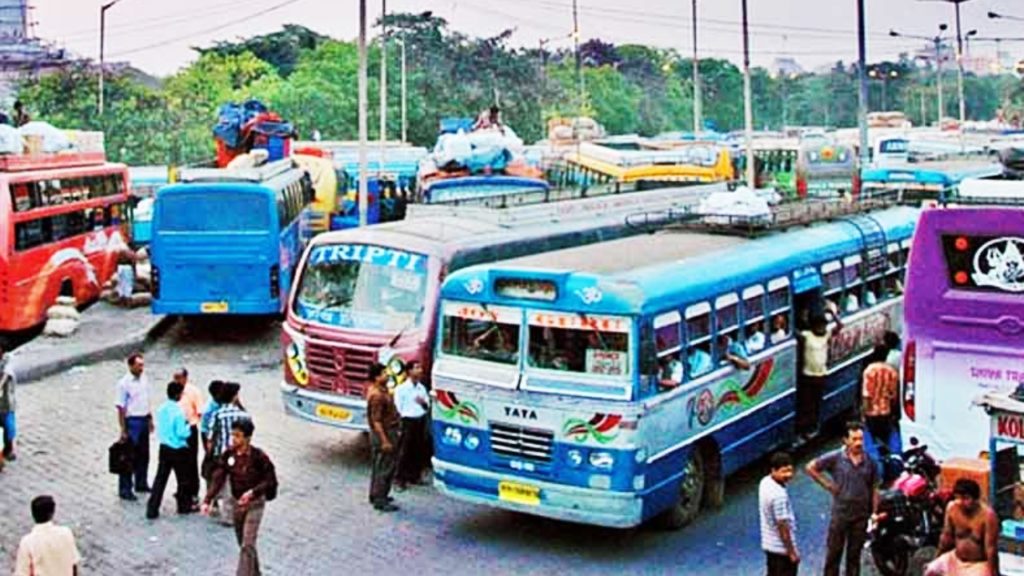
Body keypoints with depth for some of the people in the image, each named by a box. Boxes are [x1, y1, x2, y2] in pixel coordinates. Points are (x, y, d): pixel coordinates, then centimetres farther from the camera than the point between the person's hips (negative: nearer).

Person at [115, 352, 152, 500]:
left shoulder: (144, 379, 4)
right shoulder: (124, 383, -16)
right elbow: (120, 407, -15)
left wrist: (150, 419, 15)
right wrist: (123, 430, -16)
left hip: (144, 420, 7)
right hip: (132, 421, -7)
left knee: (144, 455, 17)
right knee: (129, 457, 0)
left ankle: (141, 484, 32)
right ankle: (125, 489, 9)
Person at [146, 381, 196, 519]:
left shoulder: (161, 409, 1)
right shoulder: (178, 412, -19)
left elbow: (159, 428, 12)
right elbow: (181, 433, -19)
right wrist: (187, 426, -1)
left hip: (164, 448, 6)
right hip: (178, 450, -6)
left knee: (160, 478, 8)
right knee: (183, 479, 12)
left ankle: (152, 509, 4)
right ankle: (184, 506, 24)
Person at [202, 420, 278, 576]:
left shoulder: (258, 457, -20)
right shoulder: (228, 455, -7)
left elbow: (270, 480, -13)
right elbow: (218, 479, -9)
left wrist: (253, 492, -27)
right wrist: (207, 500, -19)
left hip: (254, 503, -5)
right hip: (236, 503, 6)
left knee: (247, 545, -11)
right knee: (243, 544, 18)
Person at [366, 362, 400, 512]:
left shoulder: (381, 390, 7)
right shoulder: (377, 395, -25)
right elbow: (376, 420, -25)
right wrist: (385, 441, -25)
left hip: (388, 431, 11)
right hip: (384, 433, -11)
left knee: (379, 465, 19)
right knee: (385, 467, -5)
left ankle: (376, 495, 30)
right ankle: (380, 500, 1)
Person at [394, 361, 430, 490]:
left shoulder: (422, 388, 10)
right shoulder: (401, 388, -8)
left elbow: (427, 406, 16)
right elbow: (398, 408, -8)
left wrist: (424, 403, -7)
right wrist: (400, 424, -11)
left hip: (421, 421, 6)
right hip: (408, 421, -6)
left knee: (419, 451, 10)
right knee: (404, 451, -4)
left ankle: (414, 476, 22)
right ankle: (400, 479, 2)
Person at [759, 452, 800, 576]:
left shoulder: (765, 482, -2)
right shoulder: (779, 495, -30)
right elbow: (782, 525, -24)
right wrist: (792, 552, -16)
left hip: (769, 544, 9)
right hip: (782, 548, -9)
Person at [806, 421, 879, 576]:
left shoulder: (869, 462, 1)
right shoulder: (835, 458, -8)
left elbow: (874, 491, 5)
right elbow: (810, 467, -2)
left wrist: (874, 515, 1)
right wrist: (826, 484, -5)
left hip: (861, 516, 2)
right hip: (840, 514, -2)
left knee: (854, 555, 12)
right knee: (833, 553, 4)